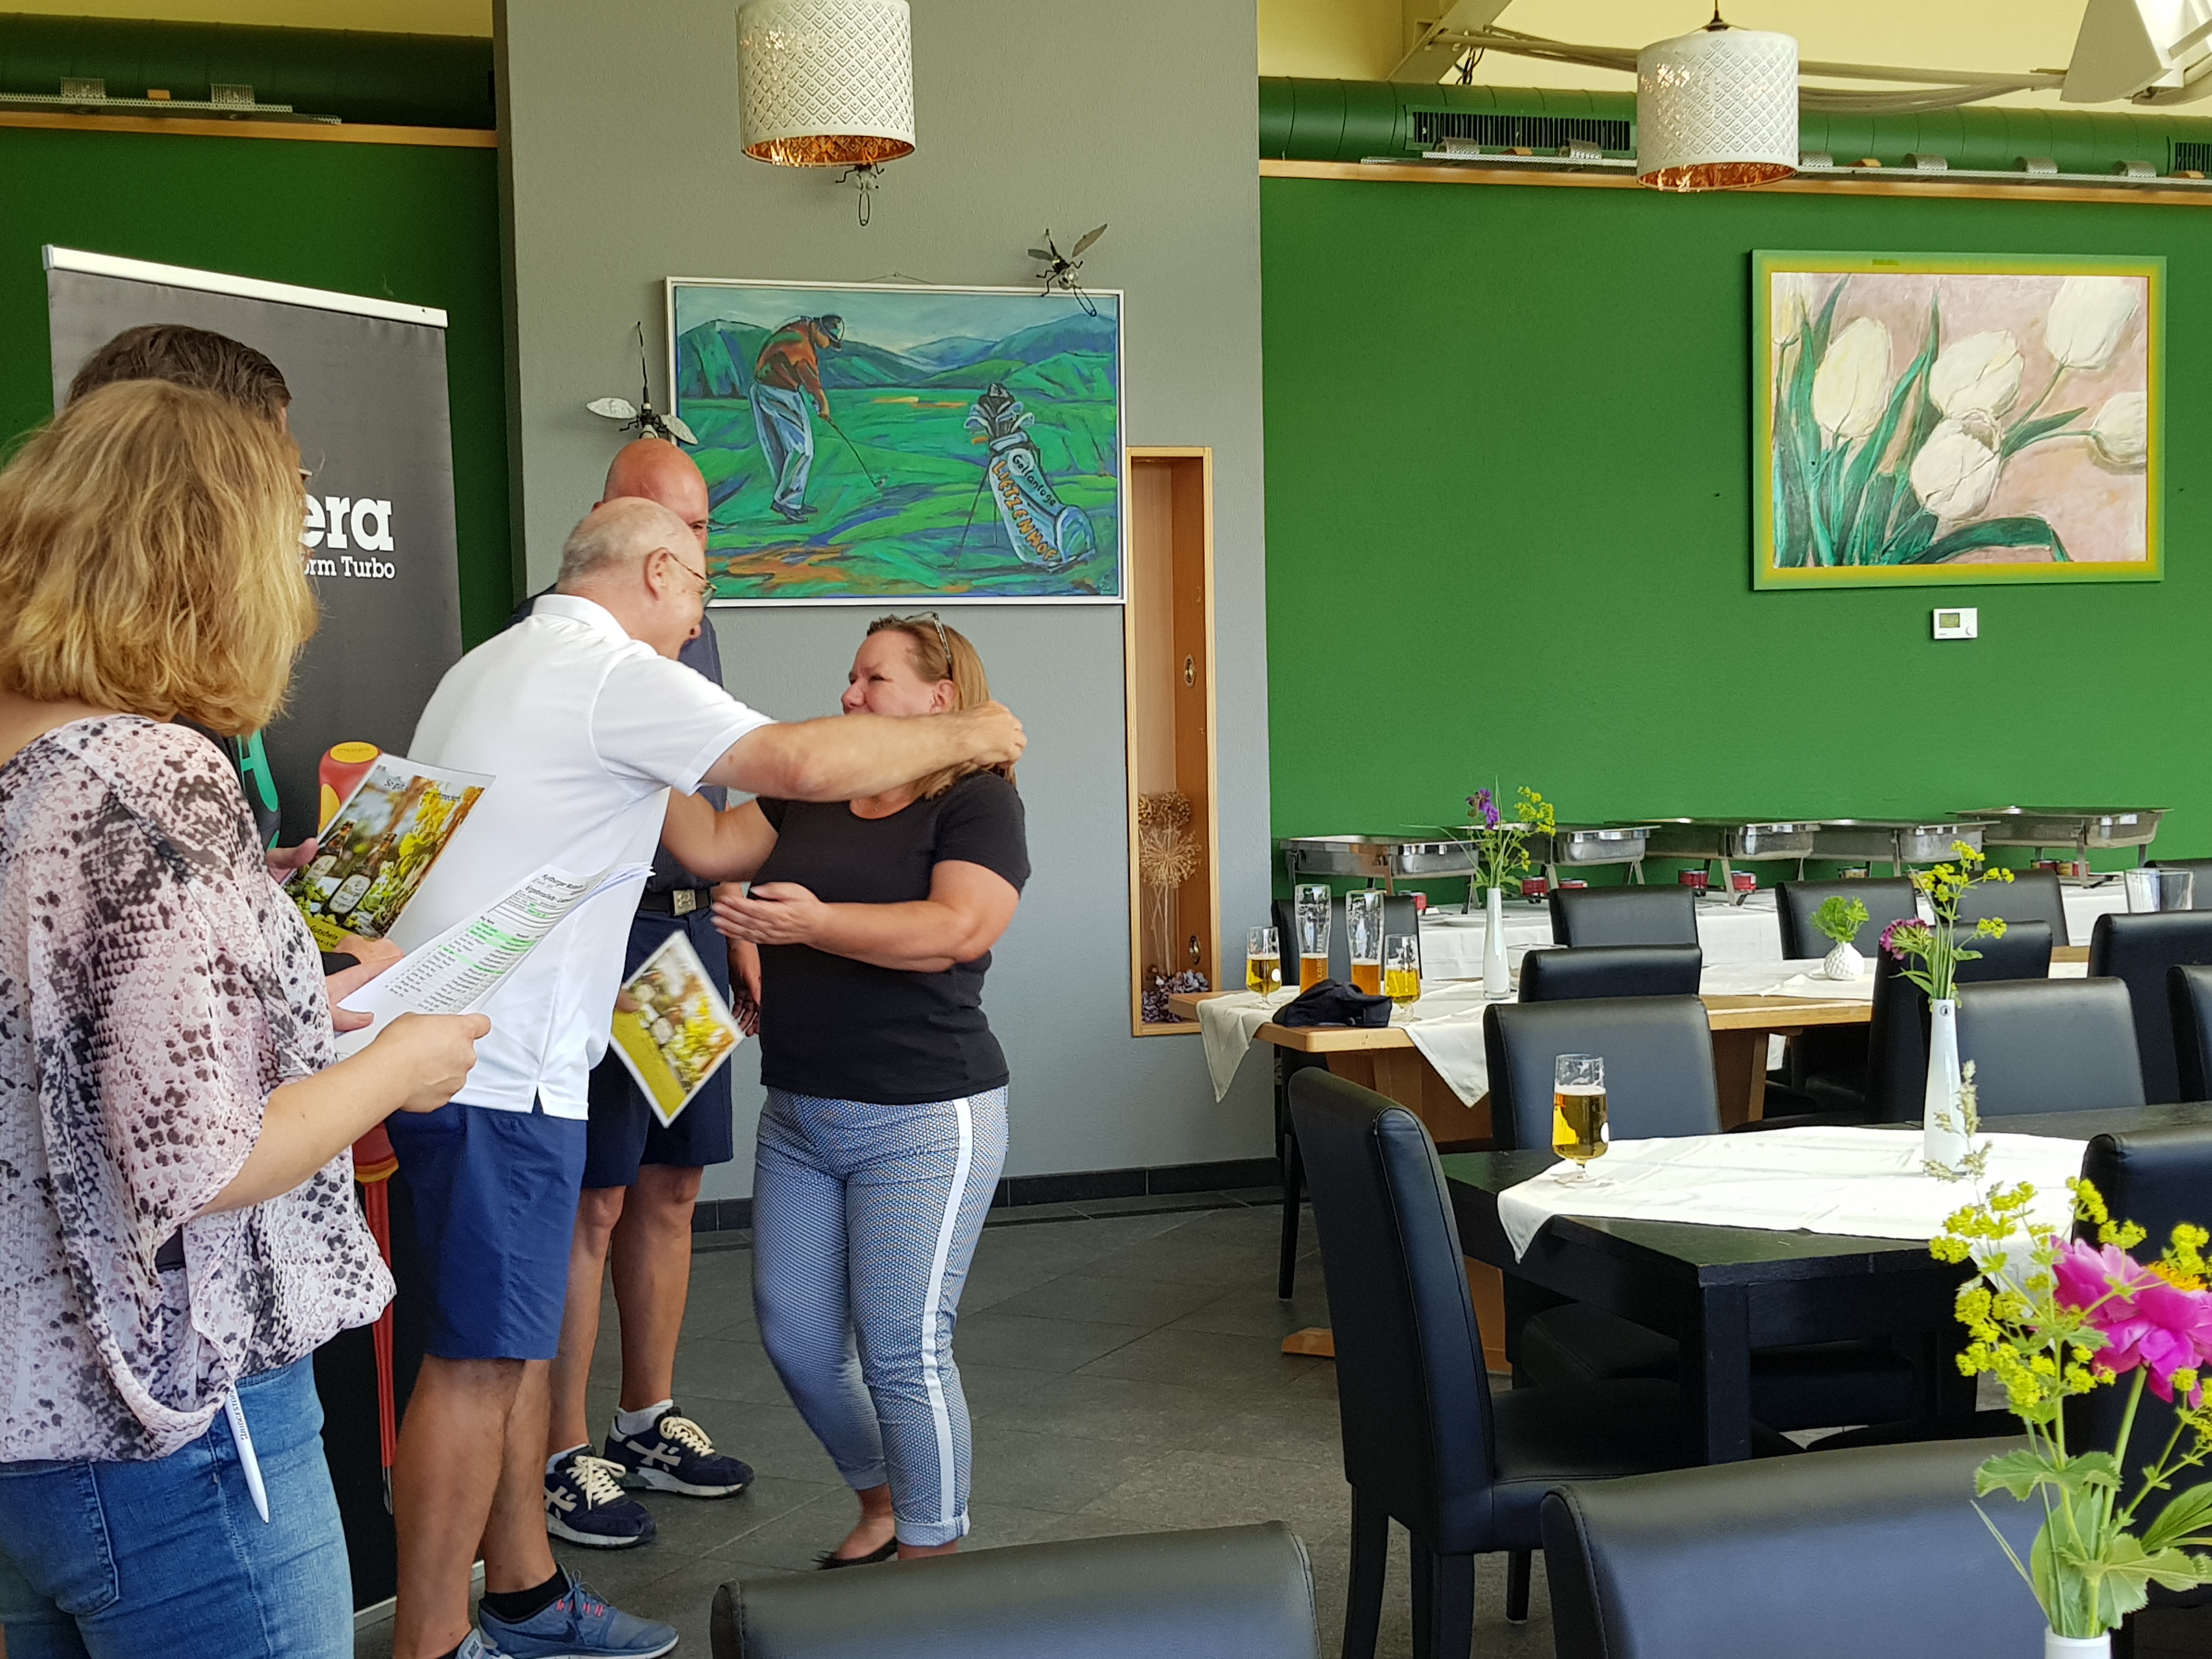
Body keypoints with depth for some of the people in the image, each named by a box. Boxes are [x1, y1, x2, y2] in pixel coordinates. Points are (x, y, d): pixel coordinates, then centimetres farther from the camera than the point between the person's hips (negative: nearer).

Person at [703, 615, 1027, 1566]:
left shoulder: (977, 801, -8)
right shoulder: (812, 794, 13)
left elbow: (956, 932, -23)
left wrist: (814, 923, -32)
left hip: (922, 1122, -7)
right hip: (797, 1118, 7)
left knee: (903, 1350, -4)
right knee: (796, 1339, 12)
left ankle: (931, 1558, 14)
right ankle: (882, 1504, 34)